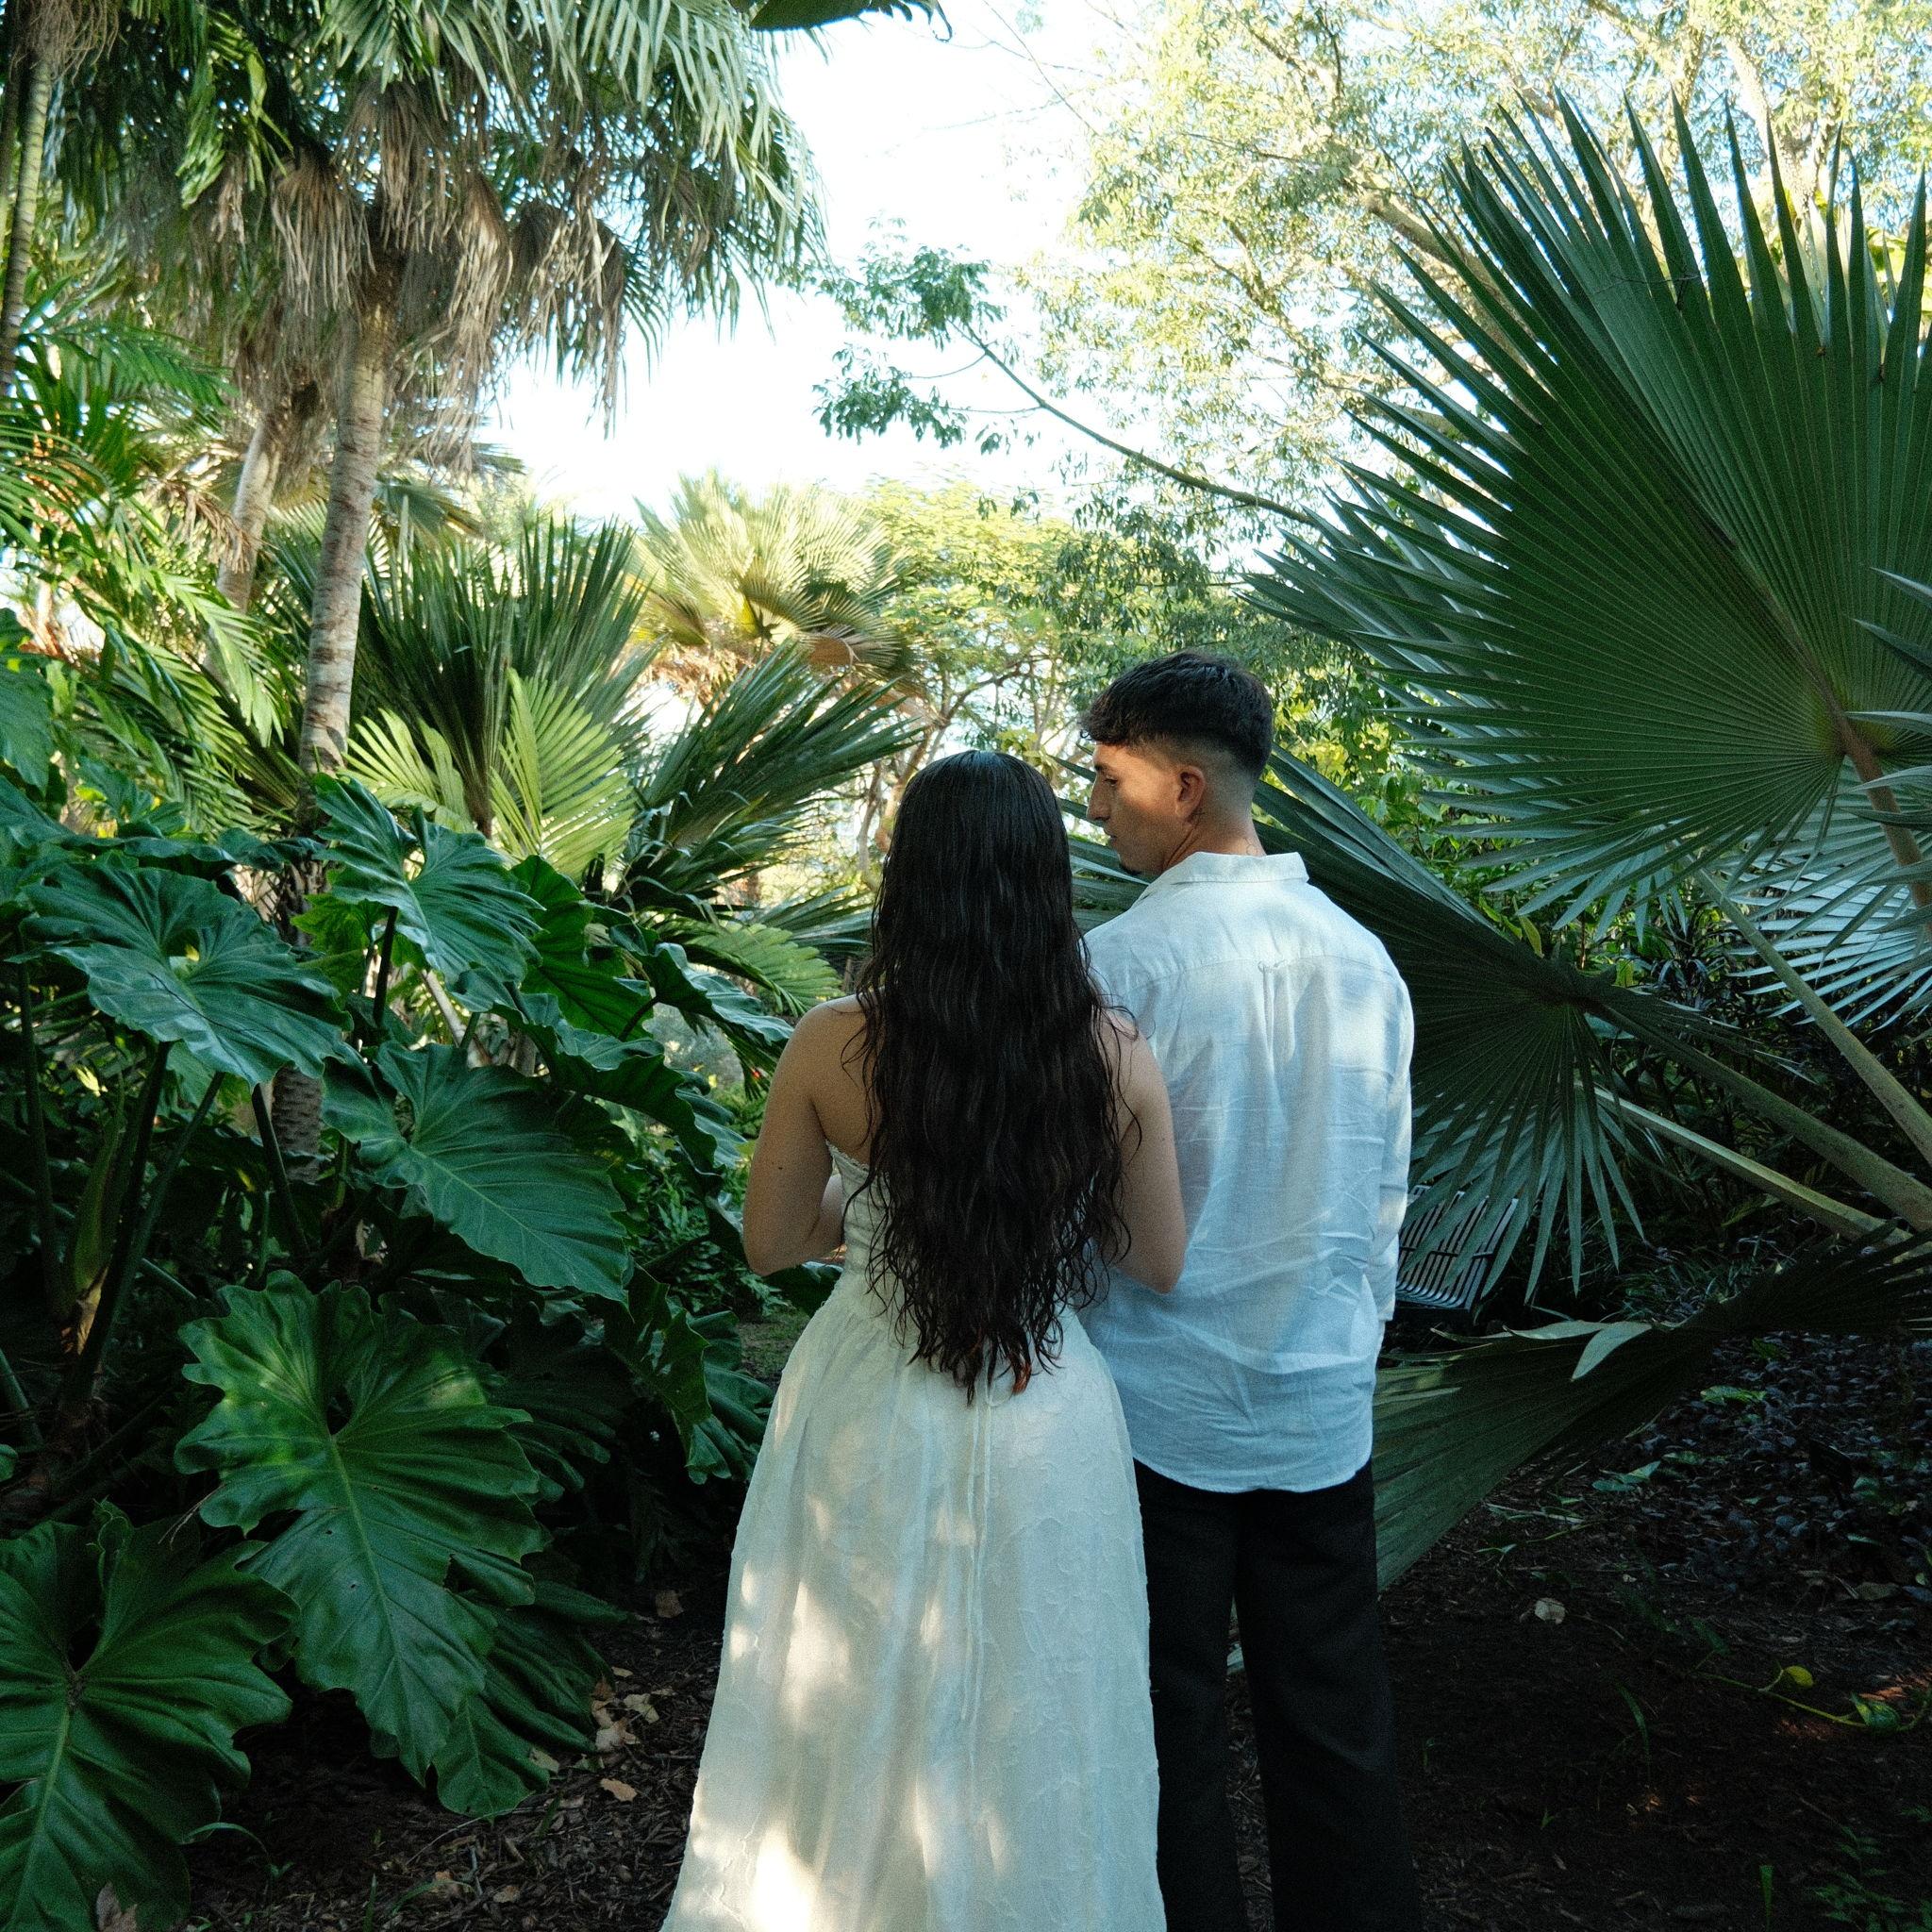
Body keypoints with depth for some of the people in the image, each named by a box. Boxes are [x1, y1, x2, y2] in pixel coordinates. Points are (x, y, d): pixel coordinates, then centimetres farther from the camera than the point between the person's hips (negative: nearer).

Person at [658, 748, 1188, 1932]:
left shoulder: (833, 1045, -14)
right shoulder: (1116, 1056, -14)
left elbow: (769, 1245, -2)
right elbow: (1160, 1266, -3)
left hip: (869, 1425, 0)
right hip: (1044, 1431, 0)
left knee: (859, 1718, 22)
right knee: (1027, 1735, 22)